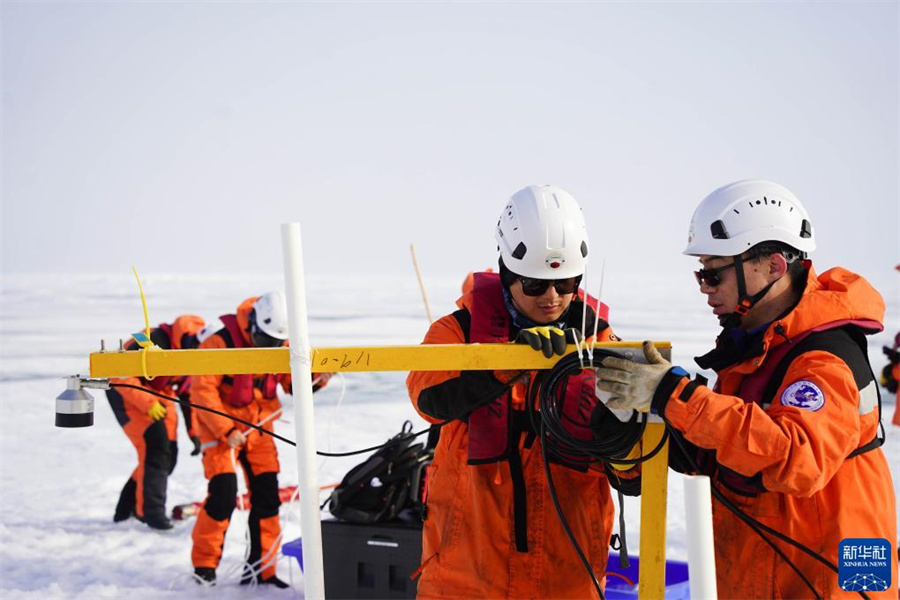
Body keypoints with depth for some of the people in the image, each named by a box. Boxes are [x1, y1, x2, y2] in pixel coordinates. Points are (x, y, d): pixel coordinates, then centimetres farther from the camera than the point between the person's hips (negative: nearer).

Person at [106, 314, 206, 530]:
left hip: (159, 395, 8)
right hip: (125, 390, -8)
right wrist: (148, 403, -36)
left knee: (169, 455, 3)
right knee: (154, 445, -21)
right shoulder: (154, 342, -30)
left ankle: (127, 508, 16)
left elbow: (189, 394, 4)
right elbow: (121, 375, -31)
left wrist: (194, 432, 0)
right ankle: (150, 511, -12)